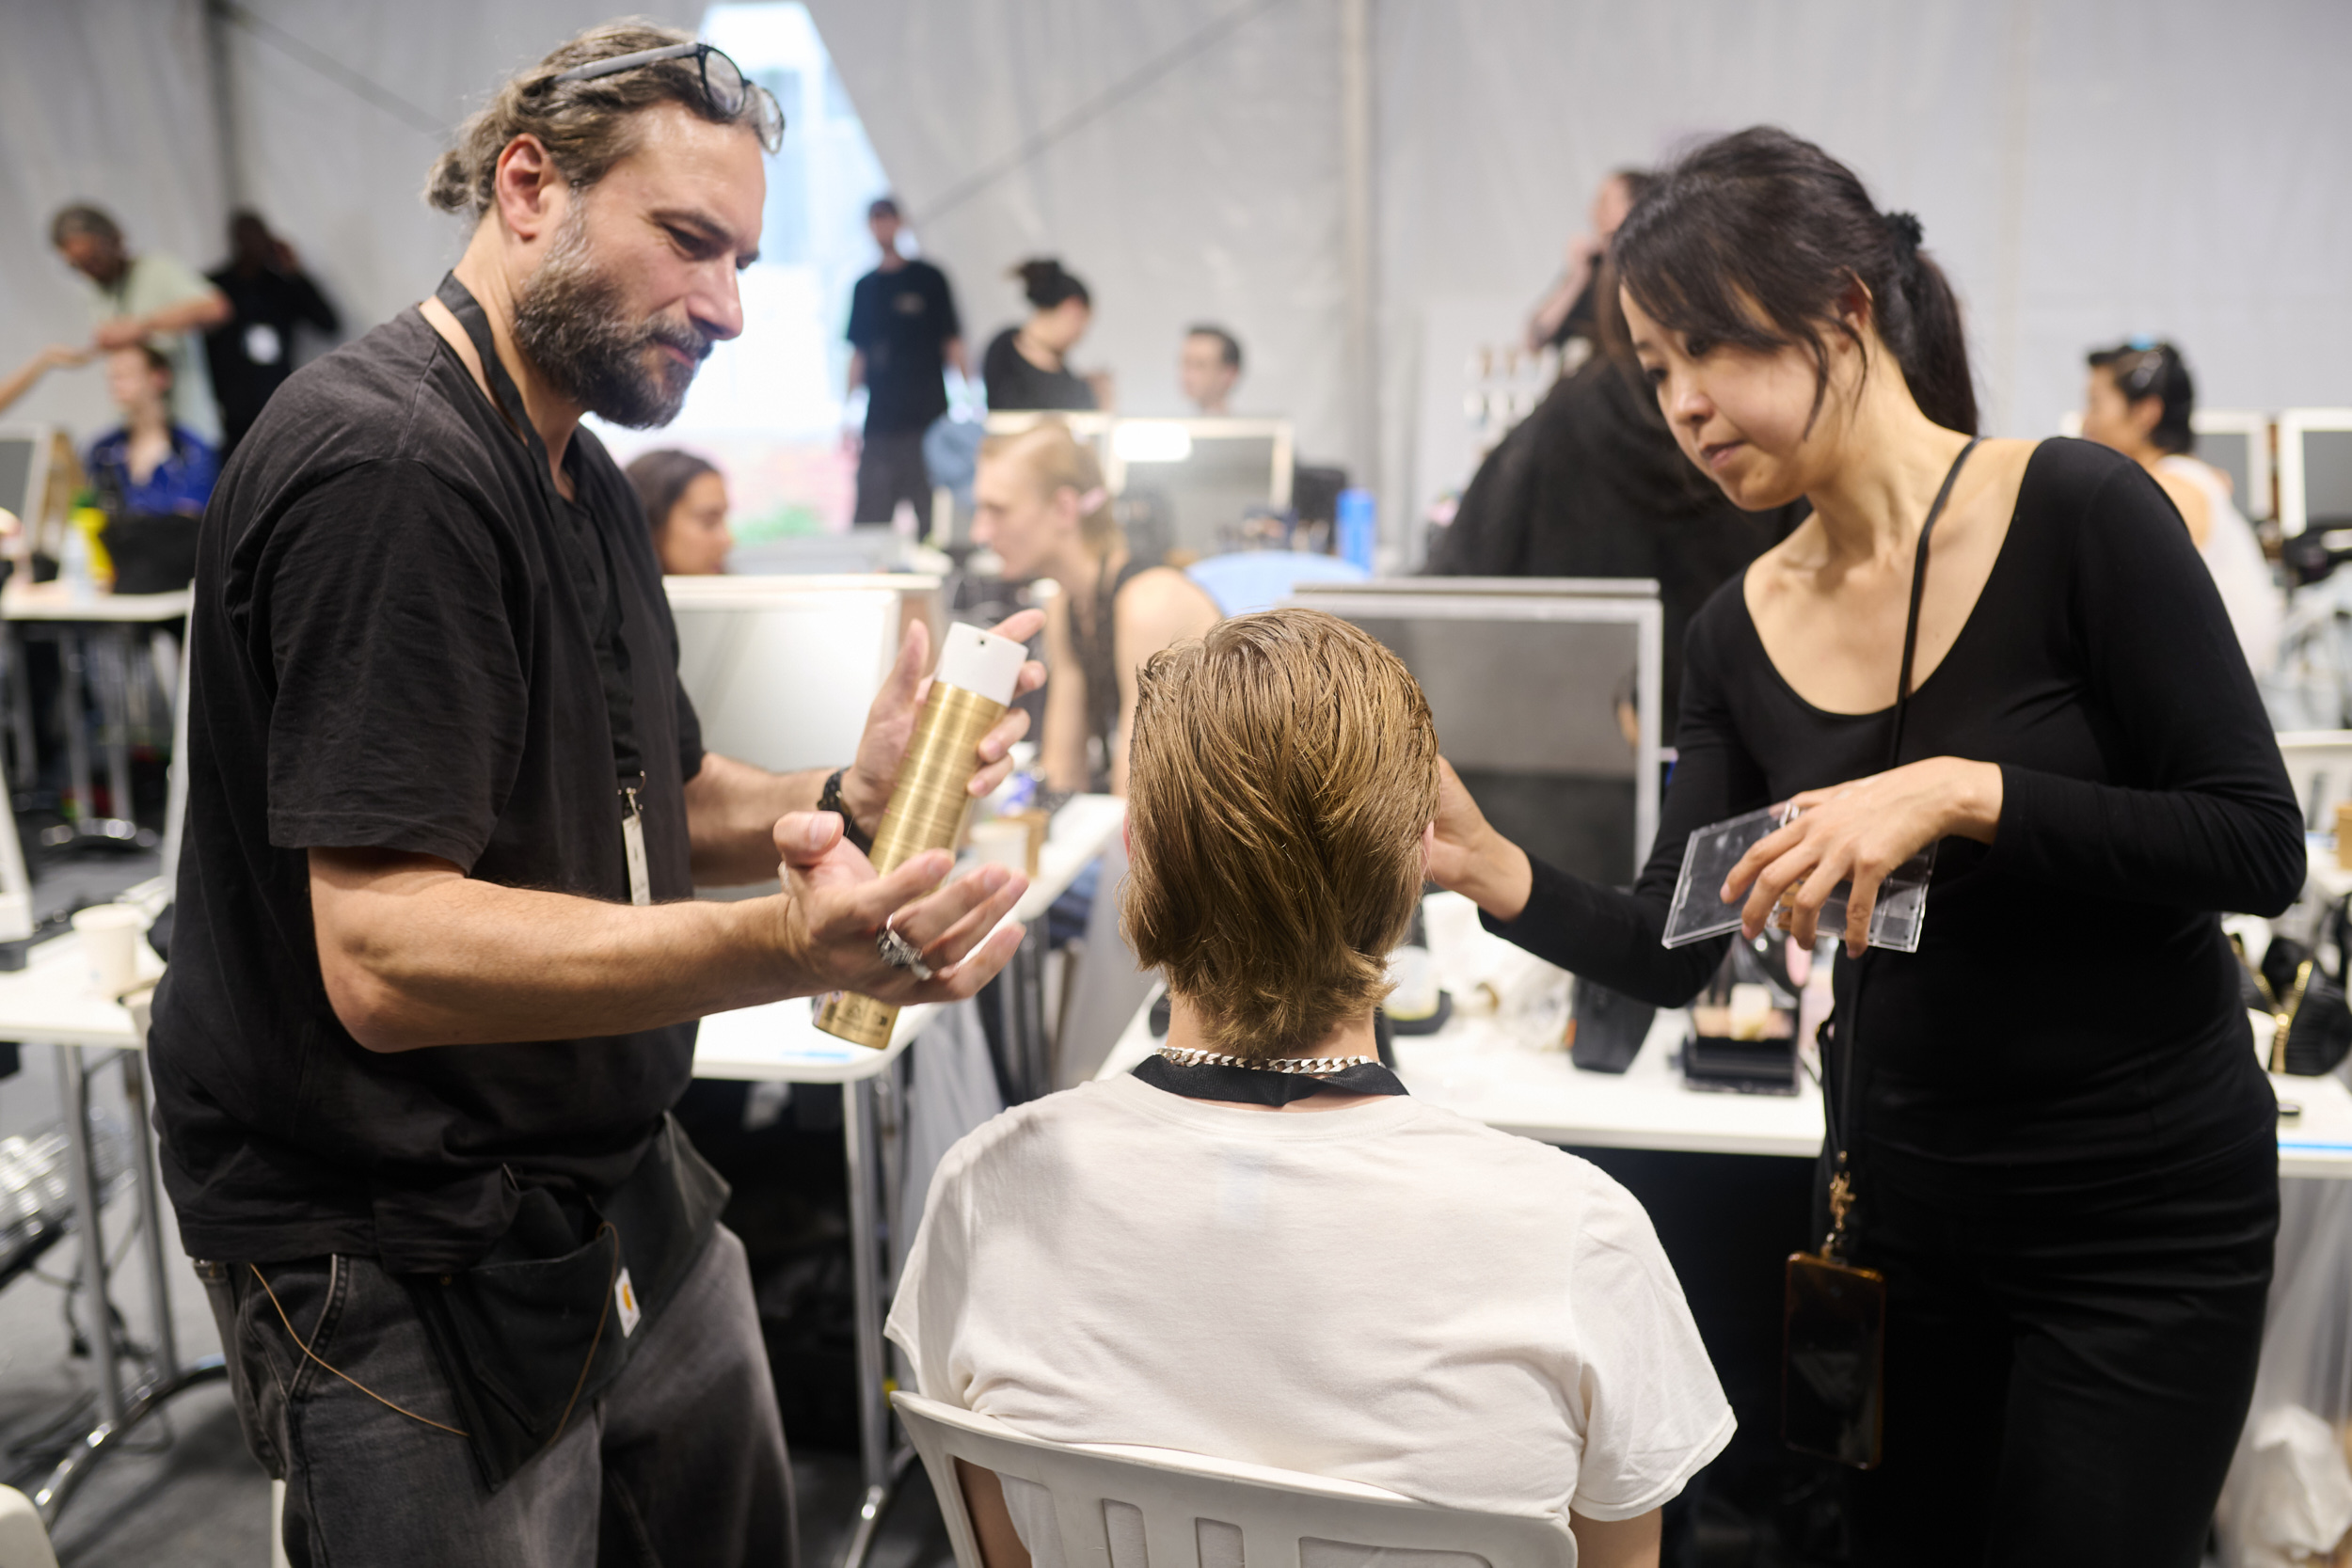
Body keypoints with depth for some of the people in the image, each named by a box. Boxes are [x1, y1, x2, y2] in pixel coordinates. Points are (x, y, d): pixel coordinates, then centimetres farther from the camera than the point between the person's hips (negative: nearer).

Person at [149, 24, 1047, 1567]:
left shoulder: (579, 477, 11)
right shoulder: (388, 464, -22)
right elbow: (385, 956, -28)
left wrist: (843, 806, -8)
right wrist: (790, 948, -40)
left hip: (622, 1195, 9)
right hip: (410, 1272, -9)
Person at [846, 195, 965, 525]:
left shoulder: (928, 279, 3)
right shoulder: (865, 288, 13)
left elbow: (953, 344, 1)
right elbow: (858, 354, 16)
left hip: (927, 420, -3)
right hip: (879, 422, 3)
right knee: (869, 519, 0)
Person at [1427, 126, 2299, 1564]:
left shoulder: (2074, 513, -15)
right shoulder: (1744, 635, -1)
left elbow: (2262, 847, -17)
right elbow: (1673, 955, -2)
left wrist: (1959, 793, -27)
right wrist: (1490, 868, -19)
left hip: (2145, 1215, -4)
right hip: (1900, 1196, 5)